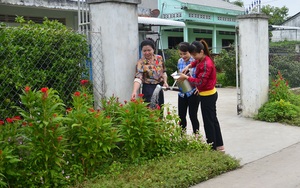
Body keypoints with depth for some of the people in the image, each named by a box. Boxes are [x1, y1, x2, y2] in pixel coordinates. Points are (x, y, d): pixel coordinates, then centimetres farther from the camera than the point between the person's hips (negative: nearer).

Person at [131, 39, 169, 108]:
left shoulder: (159, 58, 2)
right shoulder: (141, 63, -12)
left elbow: (163, 72, 14)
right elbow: (138, 78, -24)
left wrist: (165, 82, -3)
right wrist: (134, 91, -39)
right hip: (149, 89, -5)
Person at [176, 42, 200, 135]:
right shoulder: (180, 61, 5)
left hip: (193, 93, -5)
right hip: (182, 93, 6)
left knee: (193, 115, 2)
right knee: (181, 115, 12)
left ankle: (196, 134, 18)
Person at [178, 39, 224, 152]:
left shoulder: (206, 65, -24)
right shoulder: (203, 59, 5)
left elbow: (200, 82, -25)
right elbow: (197, 62, 30)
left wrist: (186, 78, -14)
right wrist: (189, 66, 12)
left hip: (207, 96, -10)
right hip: (210, 94, 10)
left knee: (208, 122, 0)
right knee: (213, 120, 15)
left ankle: (212, 147, 10)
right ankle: (219, 145, 24)